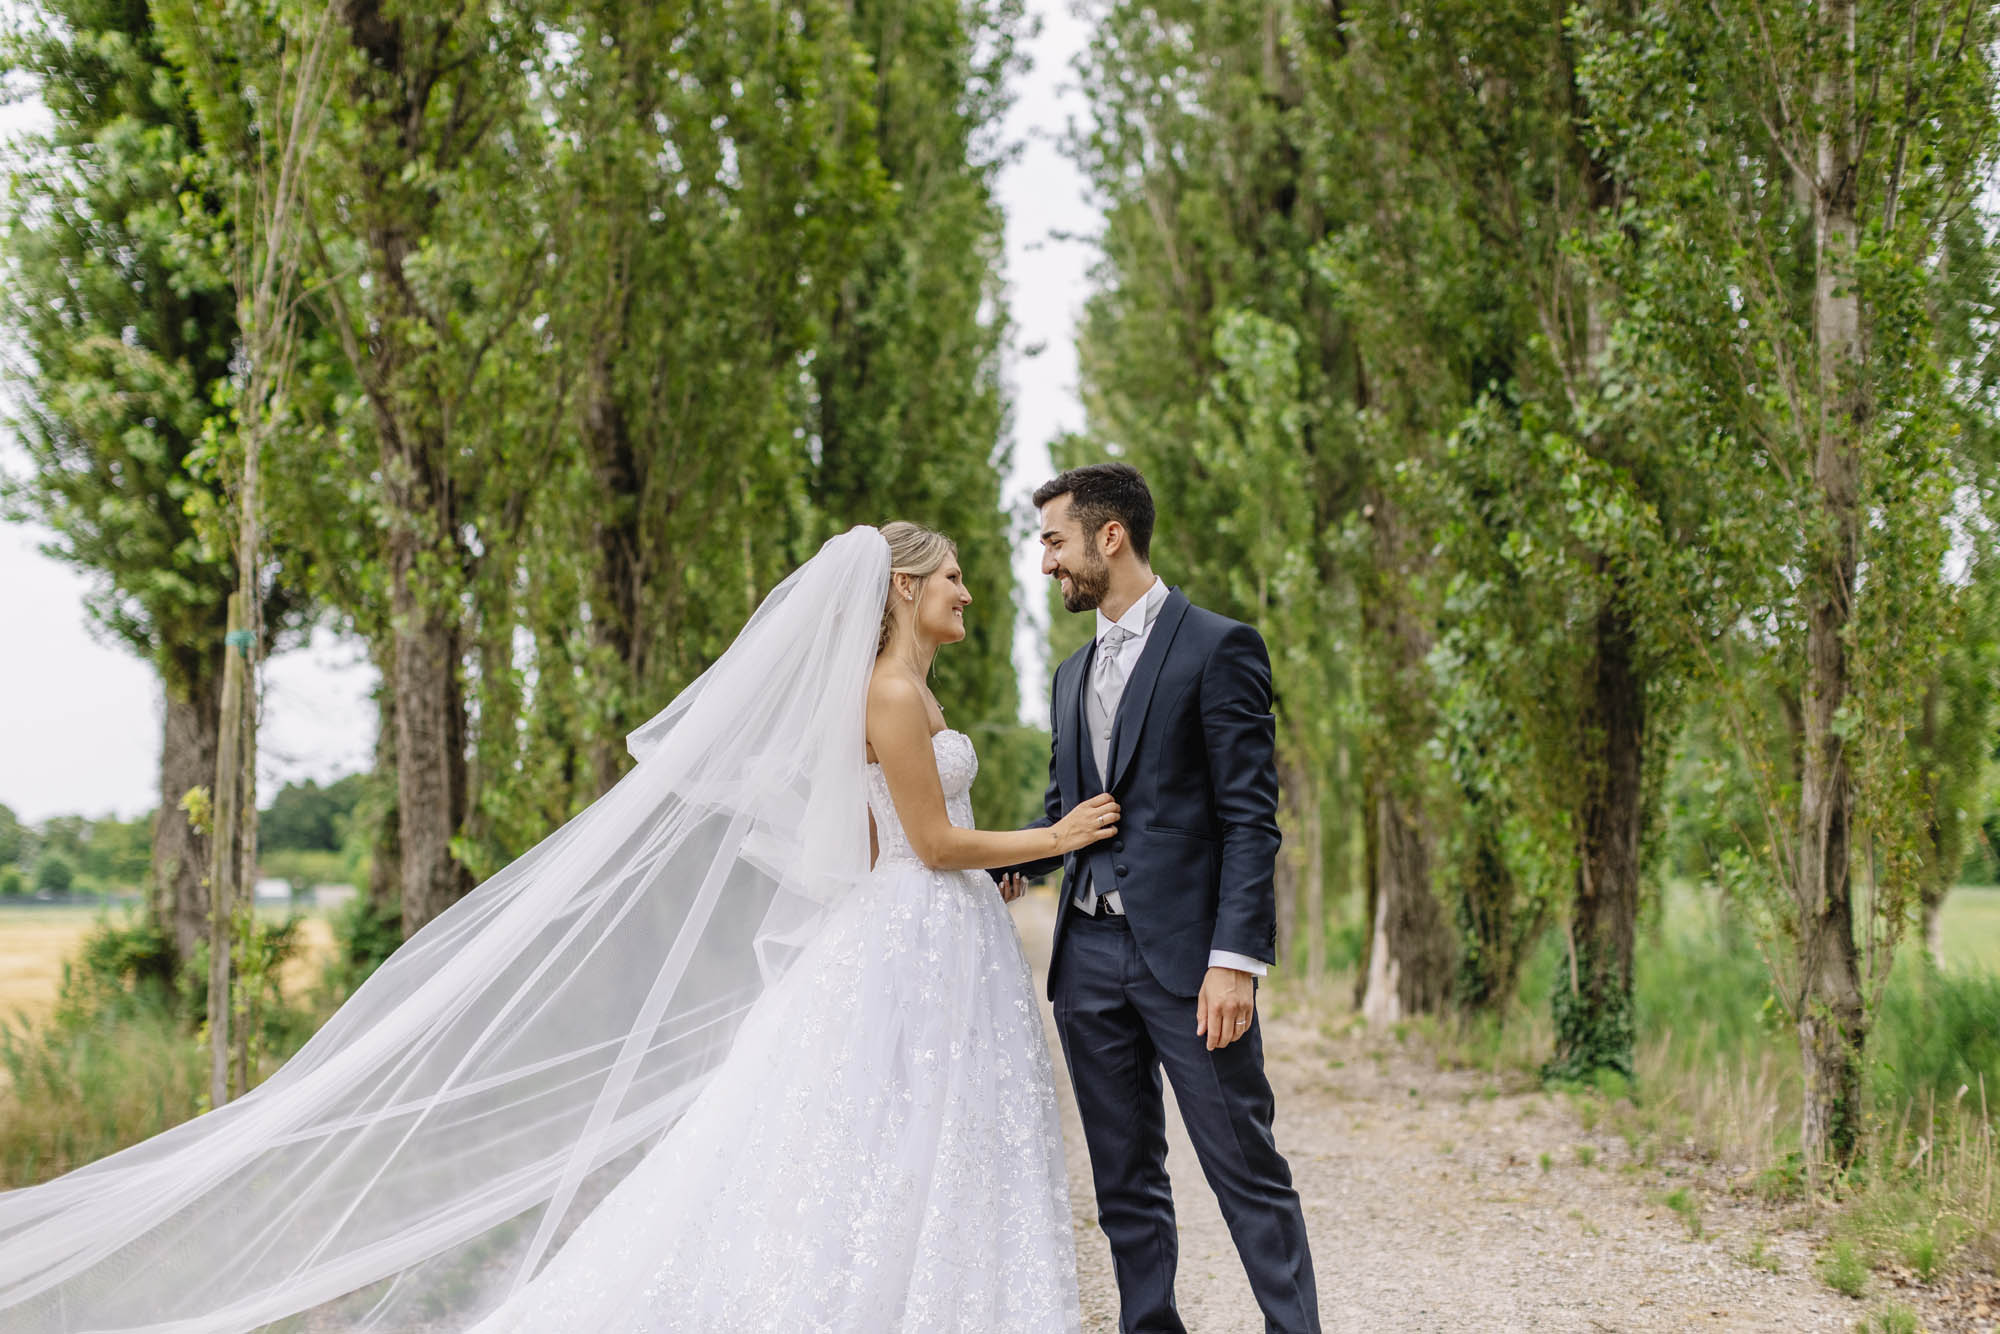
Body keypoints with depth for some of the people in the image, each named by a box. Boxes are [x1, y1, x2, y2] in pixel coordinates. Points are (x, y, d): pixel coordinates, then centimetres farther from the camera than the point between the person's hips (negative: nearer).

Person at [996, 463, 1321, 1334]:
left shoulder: (1217, 648, -4)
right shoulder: (1072, 676, 18)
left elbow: (1249, 820, -10)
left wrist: (1235, 960, -18)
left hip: (1185, 955, -7)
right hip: (1089, 957, 7)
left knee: (1246, 1171, -3)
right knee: (1125, 1182, 10)